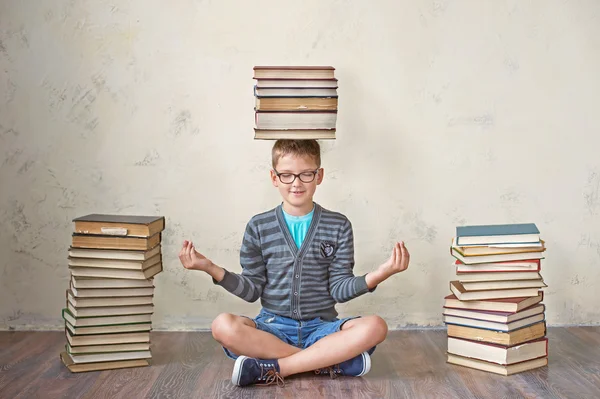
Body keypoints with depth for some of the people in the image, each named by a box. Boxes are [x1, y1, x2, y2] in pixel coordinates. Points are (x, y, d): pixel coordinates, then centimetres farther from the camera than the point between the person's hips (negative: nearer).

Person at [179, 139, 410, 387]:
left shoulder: (338, 226, 2)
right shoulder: (258, 227, 3)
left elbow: (339, 290, 0)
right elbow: (252, 290, 2)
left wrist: (378, 275, -18)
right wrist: (212, 269, -12)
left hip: (321, 328, 0)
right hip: (273, 327, 0)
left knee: (375, 327, -28)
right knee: (223, 326, -30)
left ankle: (274, 369, -24)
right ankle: (334, 361, -24)